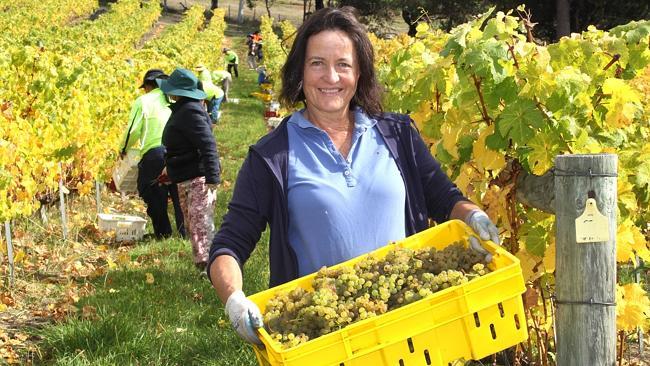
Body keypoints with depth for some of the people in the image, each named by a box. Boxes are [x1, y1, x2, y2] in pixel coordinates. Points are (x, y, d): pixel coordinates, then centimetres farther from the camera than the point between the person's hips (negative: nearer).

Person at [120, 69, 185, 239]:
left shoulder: (143, 101, 5)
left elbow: (134, 130, 1)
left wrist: (124, 149, 17)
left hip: (153, 152, -3)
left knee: (154, 196, 10)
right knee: (179, 196, 8)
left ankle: (163, 233, 11)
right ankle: (186, 232, 4)